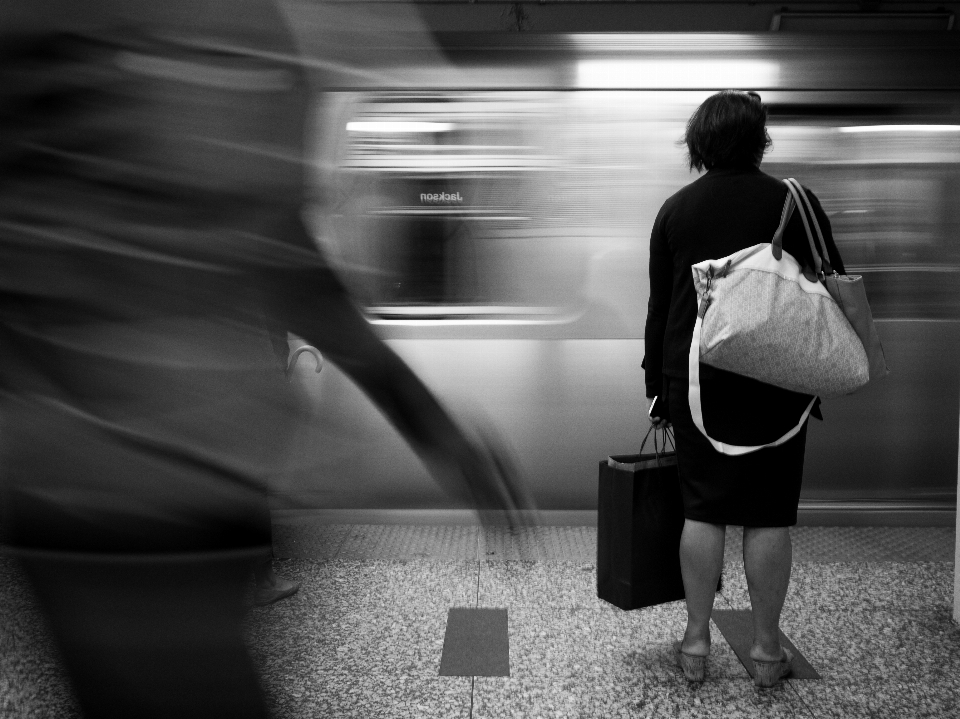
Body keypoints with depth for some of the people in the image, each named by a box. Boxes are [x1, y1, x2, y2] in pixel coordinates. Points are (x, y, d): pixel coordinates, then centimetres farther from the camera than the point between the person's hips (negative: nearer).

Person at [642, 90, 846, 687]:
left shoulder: (675, 209, 5)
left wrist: (658, 385, 14)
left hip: (694, 376, 2)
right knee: (769, 513, 5)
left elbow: (658, 305, 8)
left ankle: (697, 642, 14)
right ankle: (768, 649, 15)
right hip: (774, 380, -2)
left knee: (703, 508, 8)